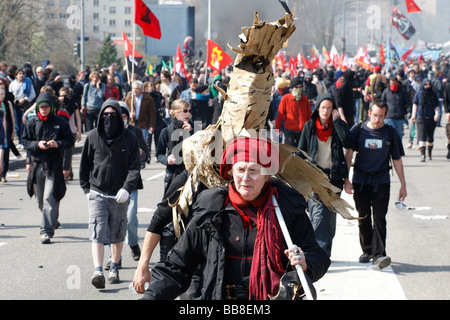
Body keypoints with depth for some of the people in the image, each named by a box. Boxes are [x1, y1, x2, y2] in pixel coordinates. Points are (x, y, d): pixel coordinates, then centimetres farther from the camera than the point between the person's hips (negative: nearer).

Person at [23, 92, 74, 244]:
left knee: (49, 198, -13)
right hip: (37, 164, 4)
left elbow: (70, 140, 4)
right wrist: (37, 144, -11)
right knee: (40, 200, 12)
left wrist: (58, 144, -15)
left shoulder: (60, 122, 1)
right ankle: (53, 221, 36)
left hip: (54, 165, -4)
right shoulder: (32, 123, 7)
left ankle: (46, 230, -13)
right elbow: (25, 141, 8)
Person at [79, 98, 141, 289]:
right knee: (98, 233, -13)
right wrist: (86, 188, 6)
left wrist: (127, 188, -15)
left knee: (118, 235, 10)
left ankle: (114, 268, 27)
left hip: (119, 196, 0)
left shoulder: (129, 138, 0)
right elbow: (85, 164, 12)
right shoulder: (93, 137, 4)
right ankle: (98, 271, -21)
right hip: (97, 194, 0)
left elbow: (134, 166, -2)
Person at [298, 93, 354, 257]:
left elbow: (348, 143, -13)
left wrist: (337, 121, -12)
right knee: (318, 214, -14)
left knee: (330, 216, 5)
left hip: (334, 176, 2)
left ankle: (325, 253, 15)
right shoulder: (309, 127, 5)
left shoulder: (338, 126, 5)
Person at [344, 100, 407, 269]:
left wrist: (403, 185, 8)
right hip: (360, 181, 1)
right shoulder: (358, 130, 2)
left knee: (379, 218, -9)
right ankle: (367, 251, 22)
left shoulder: (391, 133, 4)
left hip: (381, 181, -1)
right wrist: (346, 180, -6)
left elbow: (397, 160, 9)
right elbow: (348, 155, 2)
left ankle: (378, 255, -13)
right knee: (364, 218, 8)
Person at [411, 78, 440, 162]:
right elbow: (415, 104, 7)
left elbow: (437, 106, 8)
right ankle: (422, 155, -17)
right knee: (422, 136, -12)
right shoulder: (418, 93, 3)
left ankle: (429, 154, 27)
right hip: (421, 117, -2)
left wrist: (437, 114, -9)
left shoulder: (433, 94, 6)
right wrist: (413, 114, -2)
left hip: (431, 118, 2)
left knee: (430, 137, 10)